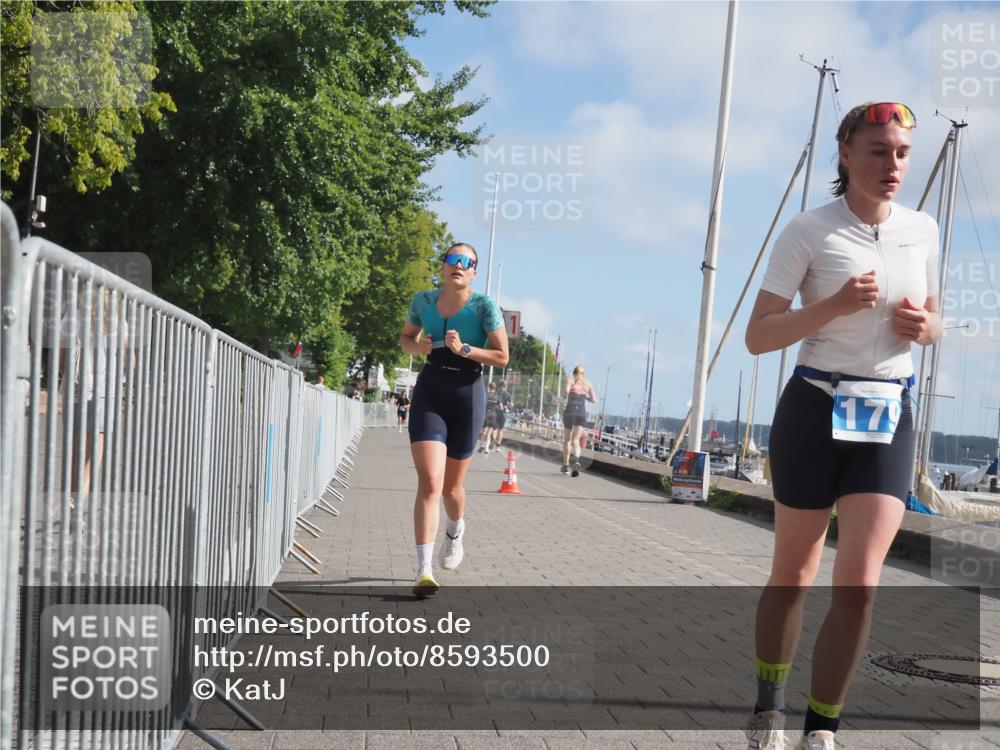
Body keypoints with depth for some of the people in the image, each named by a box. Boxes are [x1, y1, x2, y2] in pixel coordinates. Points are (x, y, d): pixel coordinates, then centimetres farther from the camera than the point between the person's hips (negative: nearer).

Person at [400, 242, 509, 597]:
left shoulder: (484, 306, -7)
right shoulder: (423, 301, 2)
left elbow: (502, 357, -7)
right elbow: (406, 337, 19)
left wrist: (464, 349, -20)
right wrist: (417, 347, -3)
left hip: (467, 394, -1)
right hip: (429, 392, 1)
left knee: (451, 486, 11)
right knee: (429, 482, -15)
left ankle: (456, 532, 47)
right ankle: (424, 571, -14)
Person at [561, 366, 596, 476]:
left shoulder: (570, 380, 4)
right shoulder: (588, 383, 11)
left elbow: (566, 391, -16)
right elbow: (594, 400, 9)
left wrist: (566, 397, 6)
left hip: (570, 410, -1)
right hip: (582, 412, 1)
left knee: (567, 439, 15)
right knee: (575, 440, -4)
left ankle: (565, 466, 21)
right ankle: (576, 461, -33)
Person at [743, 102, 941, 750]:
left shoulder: (923, 230, 6)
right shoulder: (809, 231, -8)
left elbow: (933, 323, 19)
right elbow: (758, 337, -11)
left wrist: (923, 327, -5)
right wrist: (834, 305, -24)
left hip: (889, 417, 3)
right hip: (814, 410, -3)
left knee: (861, 582, -8)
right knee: (794, 574, 10)